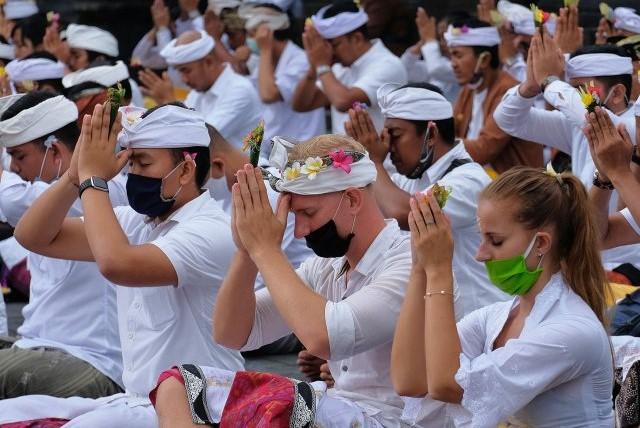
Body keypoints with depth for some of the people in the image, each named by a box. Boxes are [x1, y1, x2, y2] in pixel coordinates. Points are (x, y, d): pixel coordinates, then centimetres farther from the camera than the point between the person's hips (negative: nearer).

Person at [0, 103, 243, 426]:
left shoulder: (210, 232, -15)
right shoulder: (136, 222, 10)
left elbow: (116, 264, -31)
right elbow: (32, 237, 9)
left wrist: (93, 178, -18)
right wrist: (75, 175, -6)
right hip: (135, 401, 9)